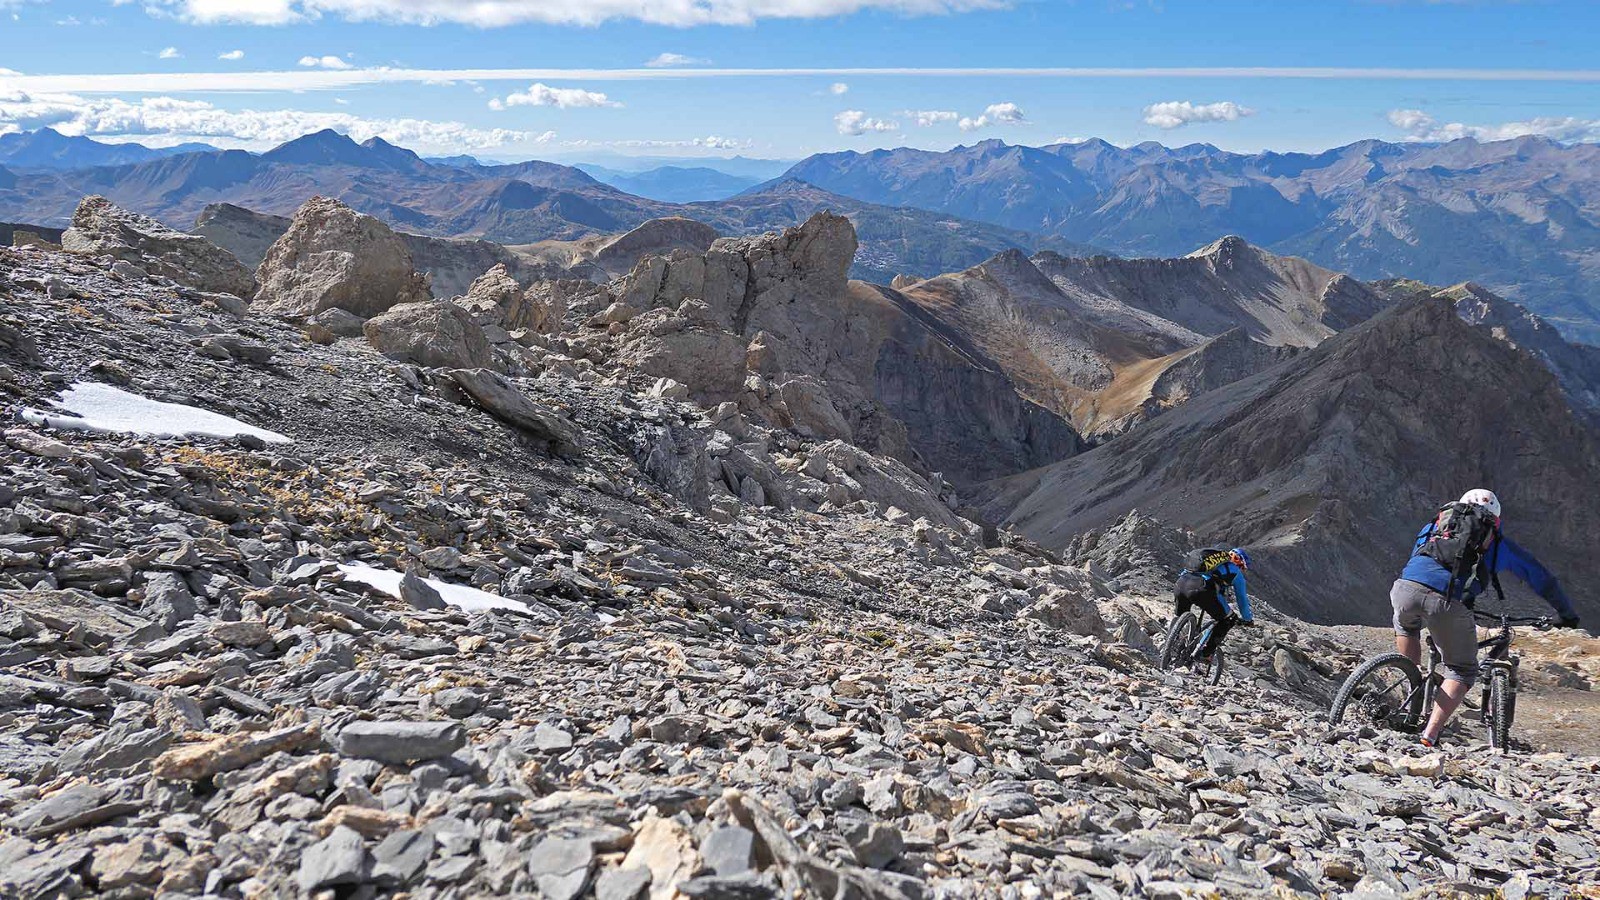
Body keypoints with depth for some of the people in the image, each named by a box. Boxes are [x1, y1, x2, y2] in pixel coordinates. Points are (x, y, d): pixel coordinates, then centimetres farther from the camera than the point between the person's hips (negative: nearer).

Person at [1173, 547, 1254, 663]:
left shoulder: (1215, 558, 40)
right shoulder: (1235, 572, 25)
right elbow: (1242, 599, 31)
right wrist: (1248, 619, 48)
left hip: (1181, 583, 6)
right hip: (1200, 589, -6)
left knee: (1179, 618, 32)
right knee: (1228, 621, 15)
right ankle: (1205, 655, 10)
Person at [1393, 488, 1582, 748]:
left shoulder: (1433, 526, 34)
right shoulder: (1498, 543, 30)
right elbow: (1543, 580, 39)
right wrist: (1568, 615, 54)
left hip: (1405, 589, 2)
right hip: (1450, 605, -2)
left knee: (1405, 625, 39)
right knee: (1463, 671, 19)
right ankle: (1428, 737, 5)